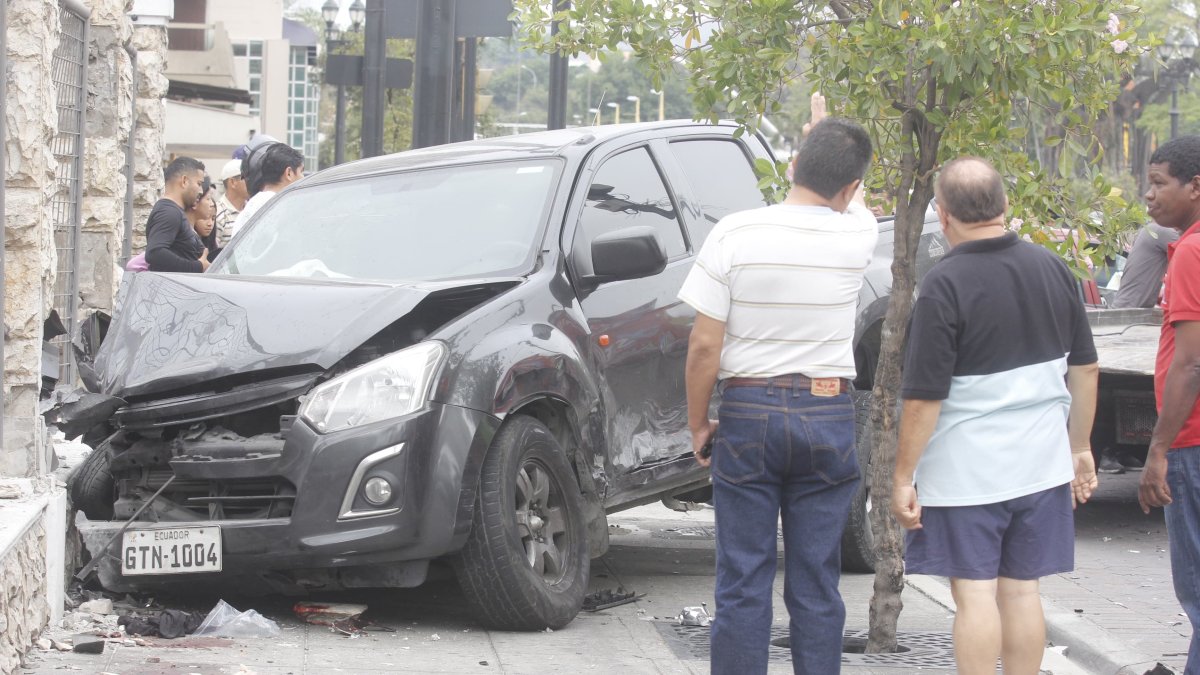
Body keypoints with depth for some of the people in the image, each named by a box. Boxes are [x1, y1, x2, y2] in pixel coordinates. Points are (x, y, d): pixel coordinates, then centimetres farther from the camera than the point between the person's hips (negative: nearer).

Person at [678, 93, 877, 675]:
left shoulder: (734, 234, -9)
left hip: (748, 414, -1)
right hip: (829, 416, 1)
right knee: (816, 585, 7)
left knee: (743, 581, 3)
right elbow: (851, 200, 24)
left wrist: (698, 424, 5)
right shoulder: (856, 237, -3)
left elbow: (704, 346, -9)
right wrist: (824, 123, 39)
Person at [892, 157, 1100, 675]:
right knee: (1022, 591, 12)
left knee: (974, 593, 0)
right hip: (1041, 464, 6)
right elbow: (1085, 369, 13)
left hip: (967, 469, -6)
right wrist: (1080, 448, 22)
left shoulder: (945, 285, -16)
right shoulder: (1052, 269, 4)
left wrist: (903, 476, -8)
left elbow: (924, 397, -16)